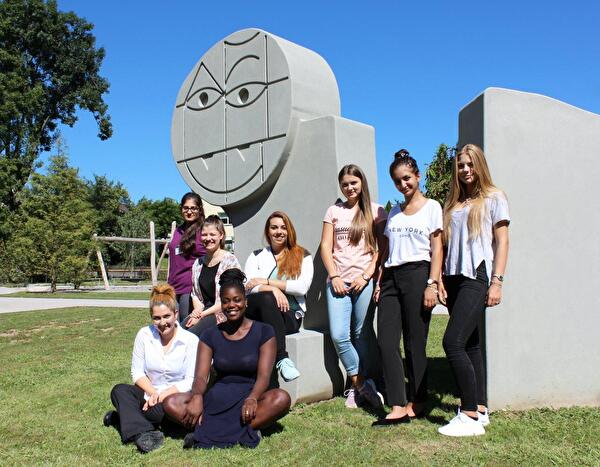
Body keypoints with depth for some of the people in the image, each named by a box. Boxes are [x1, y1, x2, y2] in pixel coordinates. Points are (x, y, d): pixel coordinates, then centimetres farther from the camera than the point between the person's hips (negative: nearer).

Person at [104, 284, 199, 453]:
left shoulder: (190, 340, -8)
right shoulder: (144, 334, 1)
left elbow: (191, 381, -9)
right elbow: (137, 372, 2)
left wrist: (162, 395, -18)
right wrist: (152, 393, -14)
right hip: (148, 393, 4)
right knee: (119, 391, -24)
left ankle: (126, 416, -11)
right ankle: (143, 433, -38)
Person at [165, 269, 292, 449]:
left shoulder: (263, 332, 1)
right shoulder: (210, 335, 8)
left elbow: (263, 376, -9)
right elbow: (201, 376, -2)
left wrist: (252, 398, -30)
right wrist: (197, 397, -26)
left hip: (250, 395, -2)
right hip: (218, 397, 2)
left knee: (282, 398, -33)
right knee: (173, 402, -23)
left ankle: (210, 432, -36)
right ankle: (243, 432, -36)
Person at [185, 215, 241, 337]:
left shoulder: (230, 261, -4)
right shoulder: (198, 263, 15)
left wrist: (202, 314, -11)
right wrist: (197, 310, -4)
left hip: (222, 314, -5)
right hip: (202, 312, 5)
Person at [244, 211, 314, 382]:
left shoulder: (303, 256, 12)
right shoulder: (257, 256, 17)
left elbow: (302, 287, -5)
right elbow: (248, 286, 0)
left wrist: (267, 281, -8)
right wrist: (273, 289, -20)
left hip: (290, 315, -1)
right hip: (259, 312, 1)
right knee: (267, 297, -34)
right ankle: (282, 358, -38)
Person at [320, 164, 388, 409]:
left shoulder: (375, 211, 6)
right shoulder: (334, 211, 13)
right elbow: (326, 247, 9)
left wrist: (366, 275, -9)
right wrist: (334, 277, -3)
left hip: (364, 281, -2)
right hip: (338, 281, 2)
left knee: (362, 335, 3)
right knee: (339, 336, -7)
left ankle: (357, 386, 17)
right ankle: (362, 385, 7)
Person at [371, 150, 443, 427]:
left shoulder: (431, 207, 4)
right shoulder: (394, 212, 20)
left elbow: (436, 248, -3)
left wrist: (431, 284, -12)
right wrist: (380, 282, 9)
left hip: (417, 274, -5)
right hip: (391, 277, 6)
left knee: (415, 343, -1)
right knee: (386, 342, -4)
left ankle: (416, 403, 13)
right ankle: (398, 407, -1)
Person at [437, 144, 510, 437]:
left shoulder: (493, 198, 4)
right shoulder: (453, 203, 19)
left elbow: (502, 242, -2)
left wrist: (497, 282, -11)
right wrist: (441, 279, 9)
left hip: (477, 277, -6)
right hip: (454, 278, 6)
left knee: (453, 342, -16)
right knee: (470, 344, 8)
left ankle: (470, 416, -9)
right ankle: (480, 409, 16)